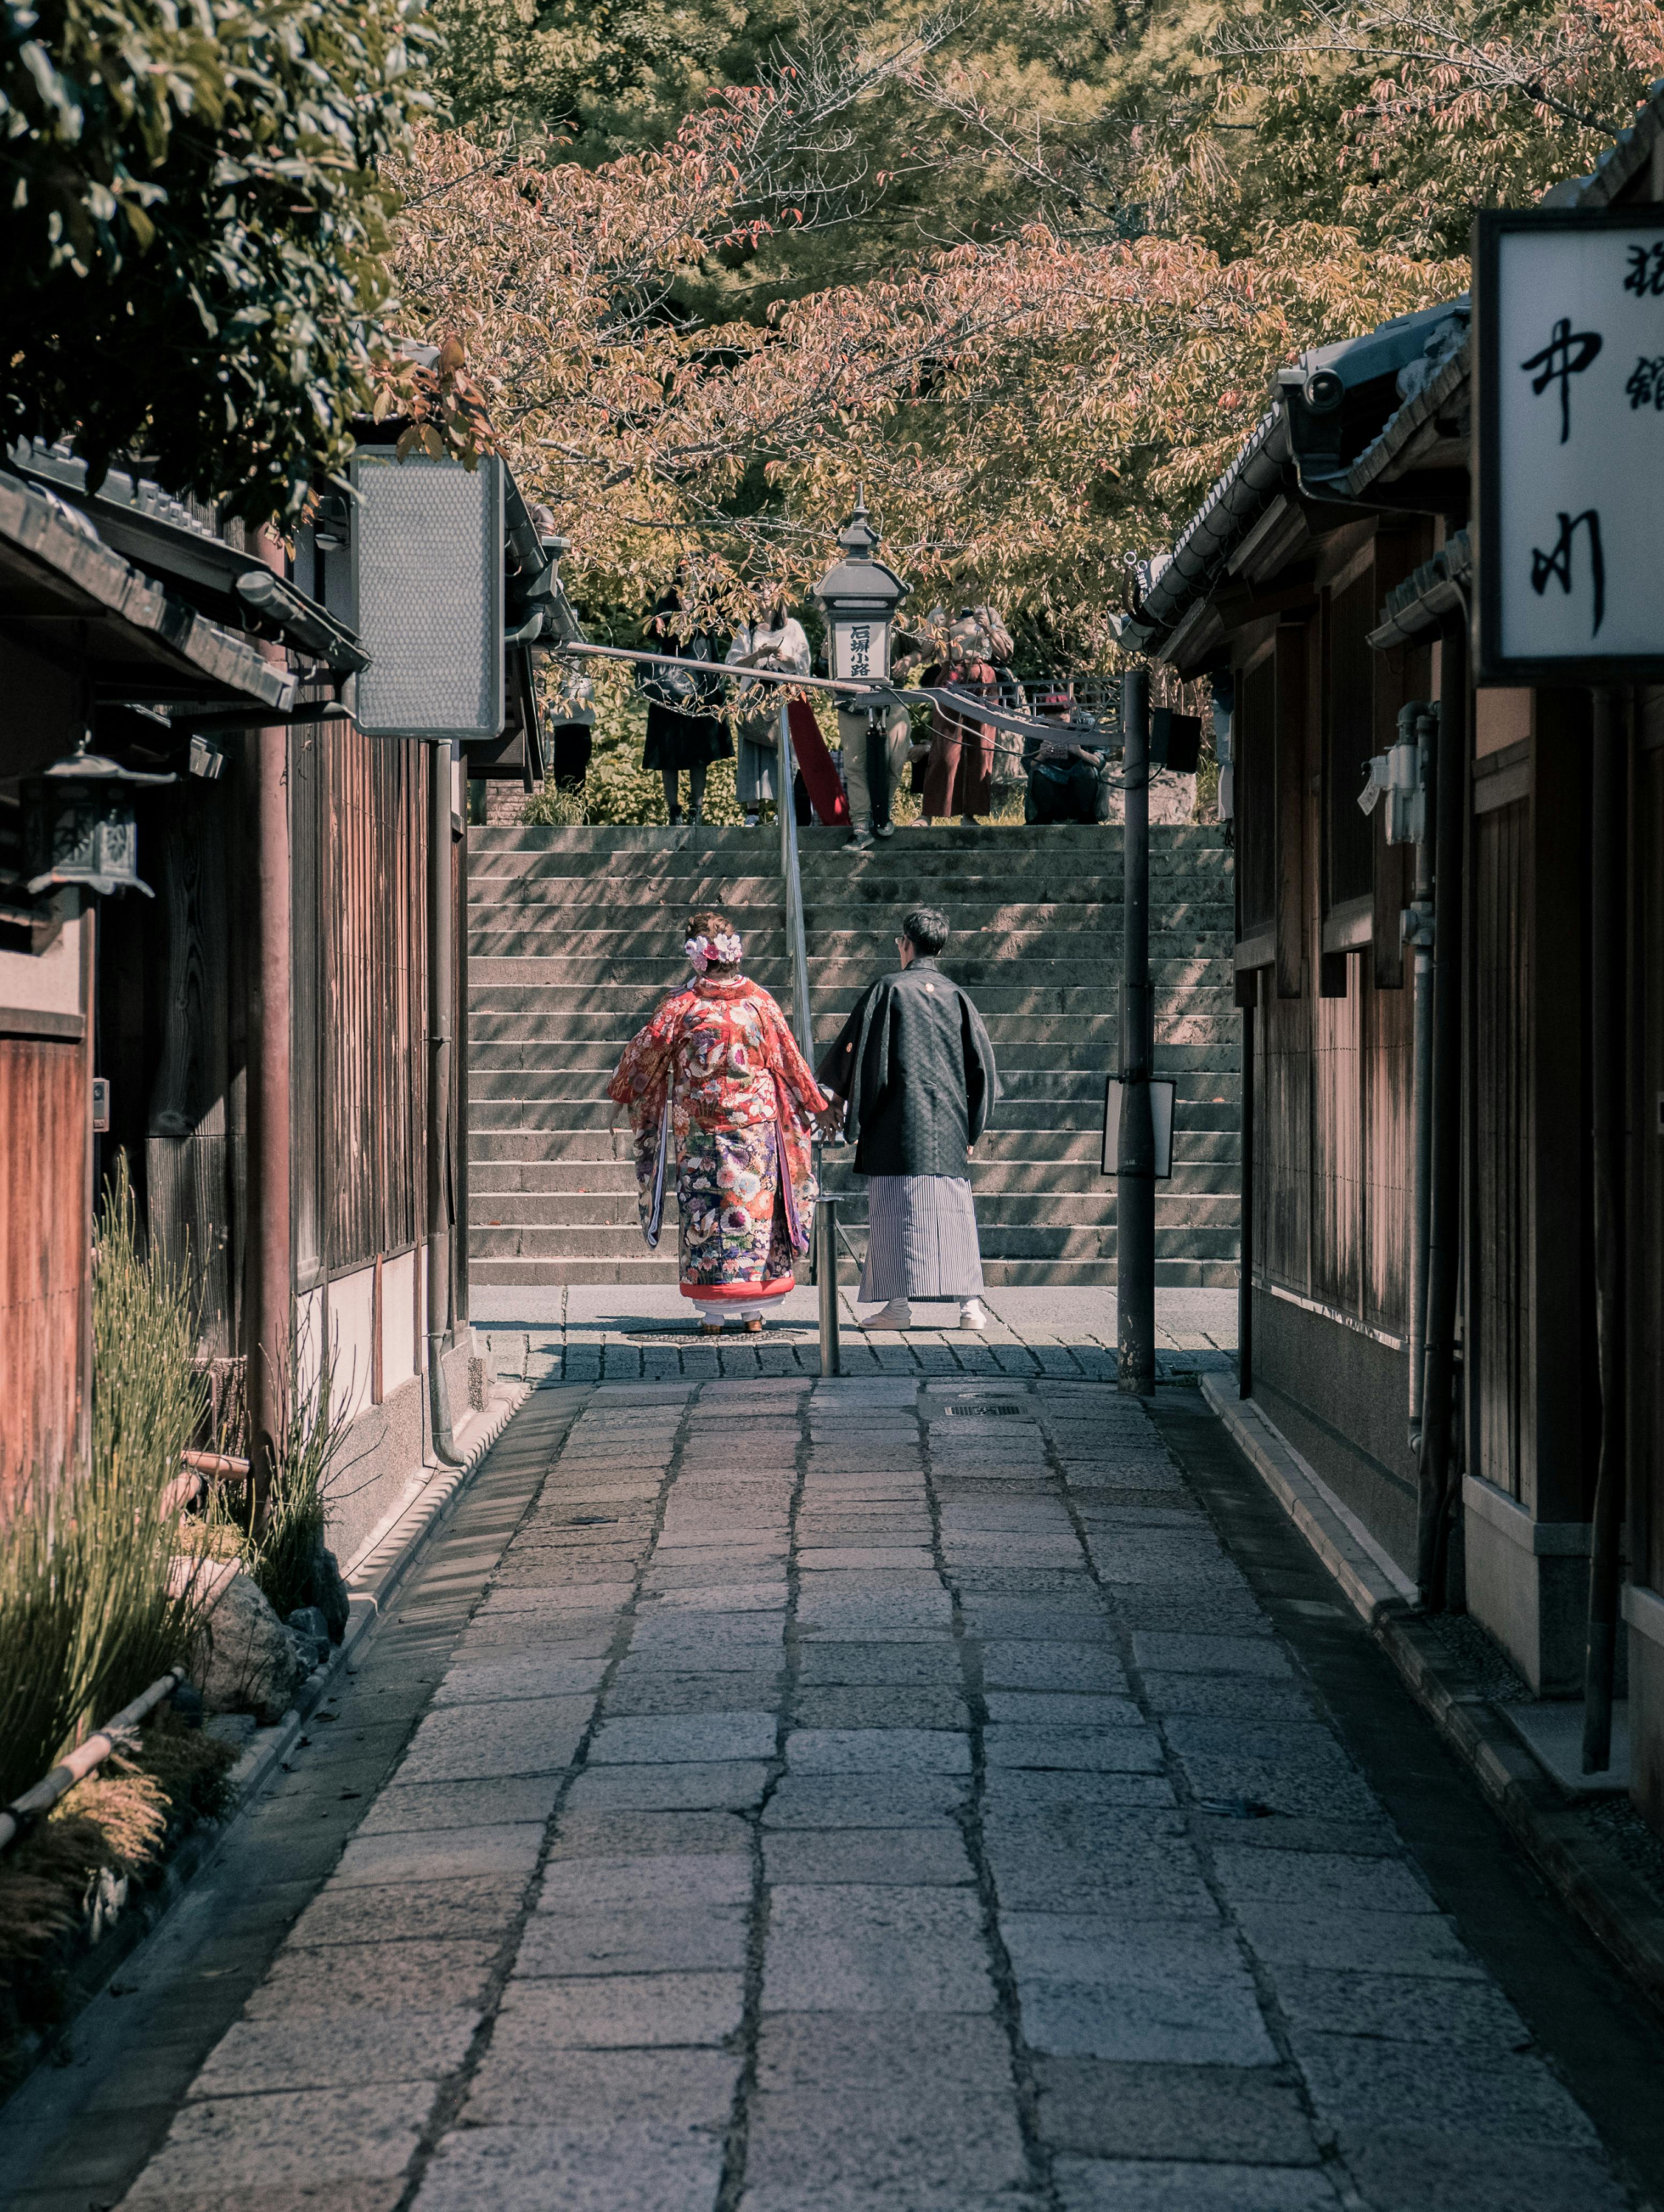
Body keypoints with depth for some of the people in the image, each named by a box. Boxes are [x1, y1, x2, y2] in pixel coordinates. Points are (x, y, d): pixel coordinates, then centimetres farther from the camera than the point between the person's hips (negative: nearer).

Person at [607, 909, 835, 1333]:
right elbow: (789, 1058, 3)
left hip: (698, 1126, -1)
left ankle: (713, 1313, 3)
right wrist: (818, 1105, 14)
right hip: (754, 1124, 1)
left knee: (704, 1207, 4)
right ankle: (753, 1310, 9)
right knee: (754, 1203, 8)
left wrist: (620, 1088, 21)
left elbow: (644, 1050, 3)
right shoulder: (758, 1000, -3)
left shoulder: (682, 1004, -7)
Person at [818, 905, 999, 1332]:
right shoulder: (956, 996, 8)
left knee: (898, 1213, -1)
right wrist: (971, 1129, 13)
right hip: (949, 1126, 4)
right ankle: (970, 1304, 1)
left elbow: (859, 1054, -5)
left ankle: (899, 1305, -4)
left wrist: (851, 1123, 0)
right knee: (954, 1215, 5)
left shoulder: (888, 990, -3)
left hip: (898, 1123, -4)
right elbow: (983, 1065, 7)